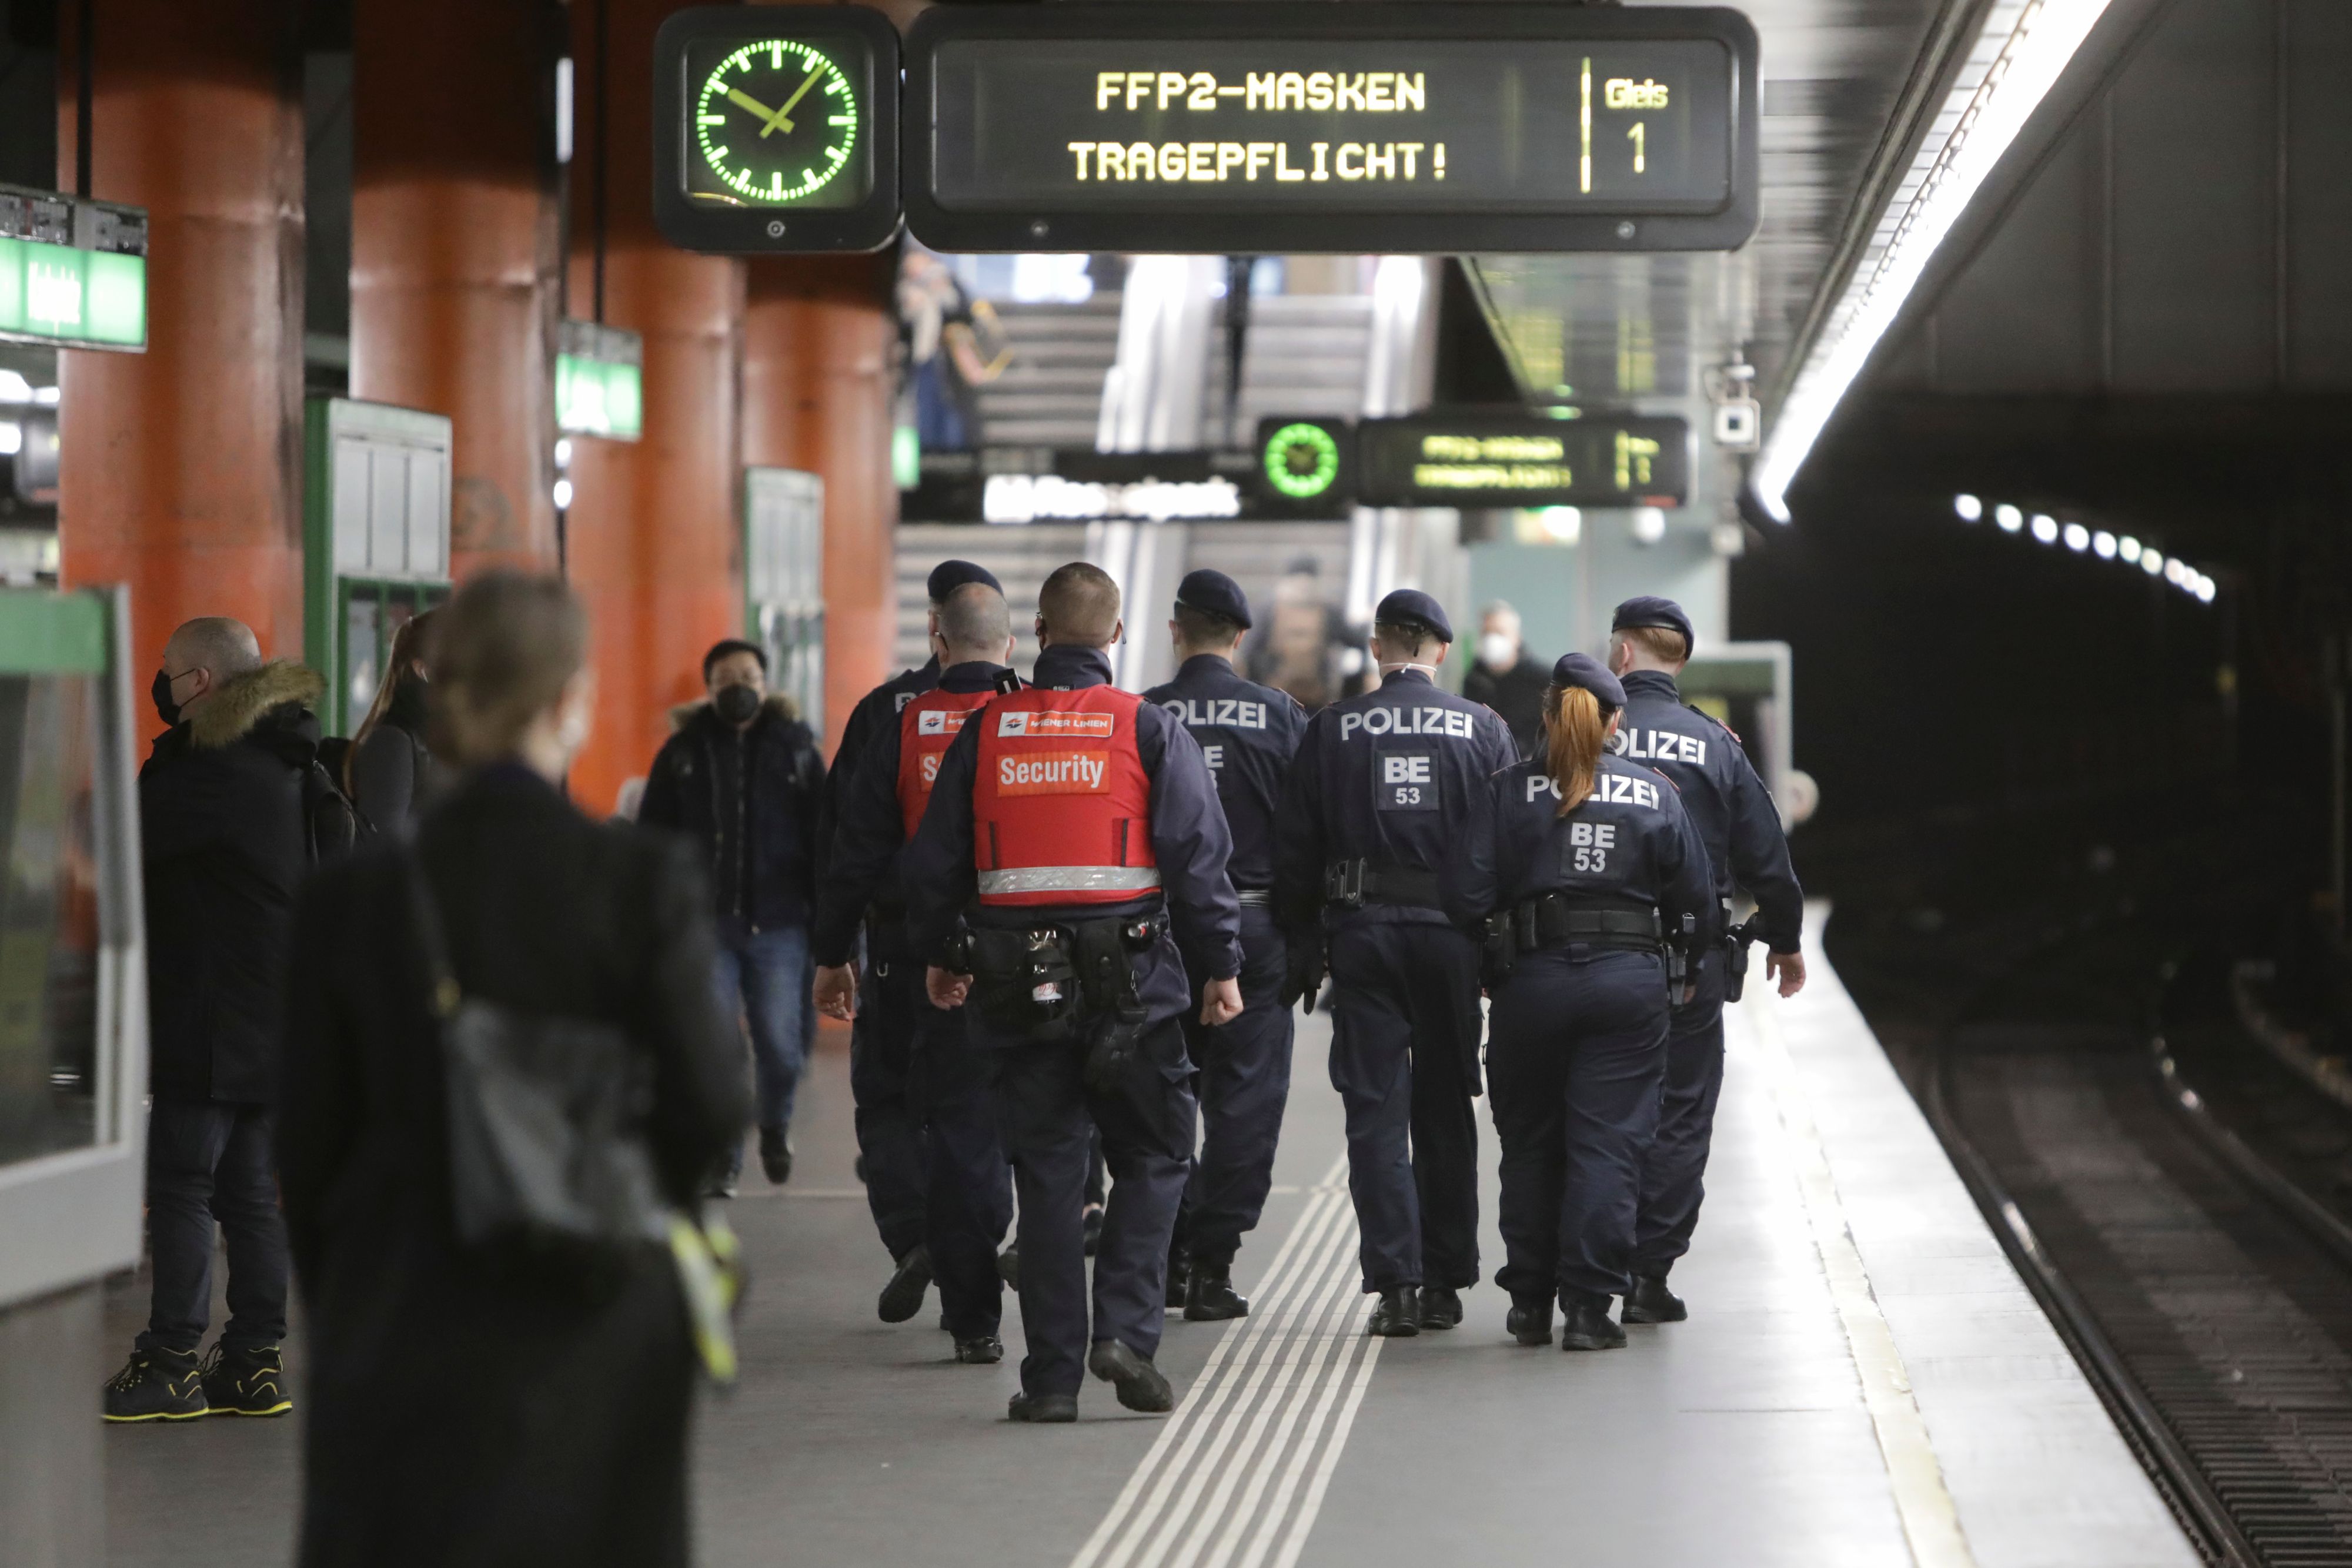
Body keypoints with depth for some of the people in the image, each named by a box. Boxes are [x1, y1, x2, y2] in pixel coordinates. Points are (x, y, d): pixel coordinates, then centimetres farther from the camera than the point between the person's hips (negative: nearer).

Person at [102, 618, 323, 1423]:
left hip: (212, 1022, -9)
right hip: (274, 1021, 9)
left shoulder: (211, 772, -17)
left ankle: (170, 1363, -3)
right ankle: (254, 1360, 13)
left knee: (180, 1184, -4)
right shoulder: (281, 764, 13)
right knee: (249, 1189, 11)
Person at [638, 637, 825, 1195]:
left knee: (781, 1045, -1)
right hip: (705, 924, 0)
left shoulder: (795, 746, 6)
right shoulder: (683, 752, 6)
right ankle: (721, 1157, 6)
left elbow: (821, 835, 7)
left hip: (778, 923, 0)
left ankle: (775, 1128, 26)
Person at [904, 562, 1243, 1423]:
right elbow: (1198, 856, -5)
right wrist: (1222, 965, 2)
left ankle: (1053, 1374, 6)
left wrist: (938, 956, 24)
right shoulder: (1150, 729, -2)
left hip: (1018, 984, 2)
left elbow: (934, 859, 10)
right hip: (1129, 977, -2)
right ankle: (1125, 1327, -6)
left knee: (1046, 1175, 7)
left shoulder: (985, 731, 5)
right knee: (1152, 1158, 11)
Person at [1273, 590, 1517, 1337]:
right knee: (1445, 1111, 12)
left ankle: (1395, 1282, -7)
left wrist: (1303, 945, 10)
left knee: (1377, 1112, 1)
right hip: (1452, 936, 1)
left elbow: (1295, 848, 2)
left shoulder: (1332, 728, 1)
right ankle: (1444, 1282, 15)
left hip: (1361, 933, -1)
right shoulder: (1483, 729, 2)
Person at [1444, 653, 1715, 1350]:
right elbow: (1696, 902, 4)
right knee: (1608, 1143, 1)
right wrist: (1676, 949, 22)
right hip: (1630, 979, 0)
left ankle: (1530, 1303, 18)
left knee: (1530, 1143, 13)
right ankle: (1589, 1305, -5)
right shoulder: (1656, 795, 4)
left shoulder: (1508, 791, 0)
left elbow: (1466, 894, -7)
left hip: (1532, 979, 0)